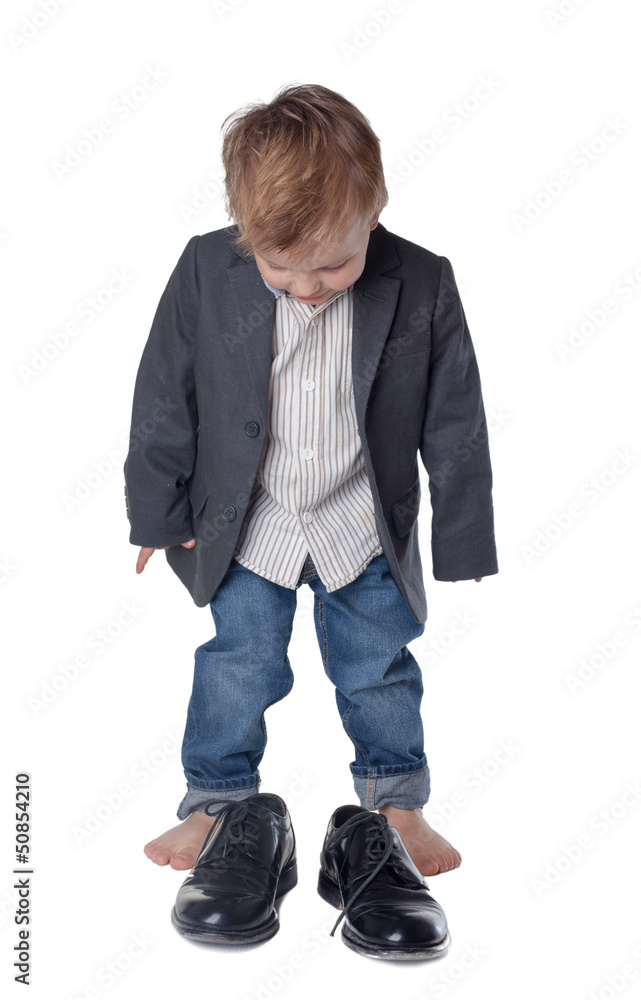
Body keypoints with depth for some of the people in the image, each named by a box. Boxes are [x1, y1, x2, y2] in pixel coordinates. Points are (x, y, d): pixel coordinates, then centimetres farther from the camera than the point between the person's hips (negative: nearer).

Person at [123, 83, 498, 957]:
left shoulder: (422, 286, -17)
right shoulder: (204, 272, -15)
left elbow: (454, 424, -8)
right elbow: (165, 400, -4)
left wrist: (464, 545, -3)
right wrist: (158, 513, 2)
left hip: (366, 531, 0)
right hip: (246, 527, 0)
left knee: (379, 668, 13)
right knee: (239, 667, 9)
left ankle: (395, 802, 36)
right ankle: (217, 803, 31)